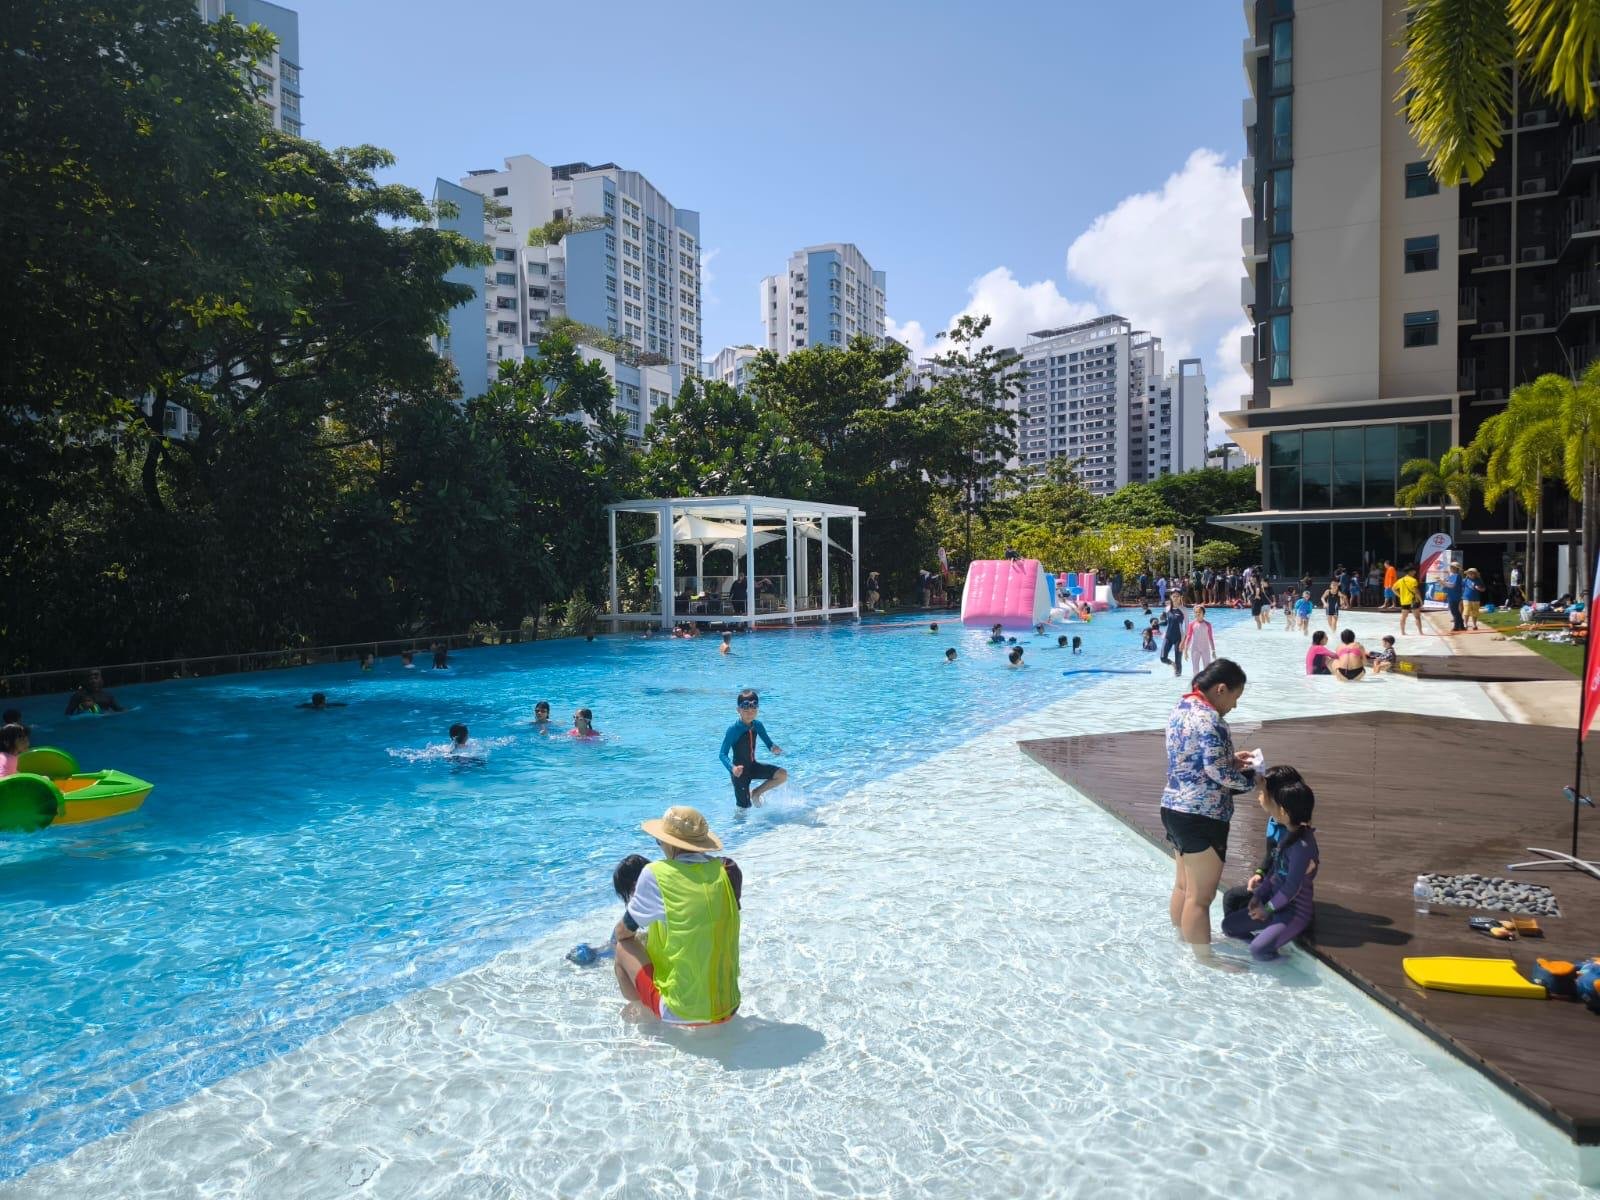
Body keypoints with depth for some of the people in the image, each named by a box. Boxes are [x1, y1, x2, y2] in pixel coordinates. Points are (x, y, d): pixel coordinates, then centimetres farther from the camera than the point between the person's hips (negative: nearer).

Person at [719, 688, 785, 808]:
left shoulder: (757, 725, -5)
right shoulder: (733, 729, -22)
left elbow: (768, 742, 8)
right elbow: (723, 754, -23)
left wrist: (774, 748, -17)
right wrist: (732, 768, -42)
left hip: (753, 766, 5)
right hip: (740, 771, -5)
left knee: (782, 774, -10)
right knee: (744, 807, -2)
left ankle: (756, 793, 8)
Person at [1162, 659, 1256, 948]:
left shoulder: (1182, 707, 10)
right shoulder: (1209, 718, -19)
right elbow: (1217, 772, -22)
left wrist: (1231, 760, 14)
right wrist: (1249, 778, -5)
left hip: (1175, 808, 10)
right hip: (1201, 816, -10)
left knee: (1183, 886, 21)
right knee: (1200, 897, 0)